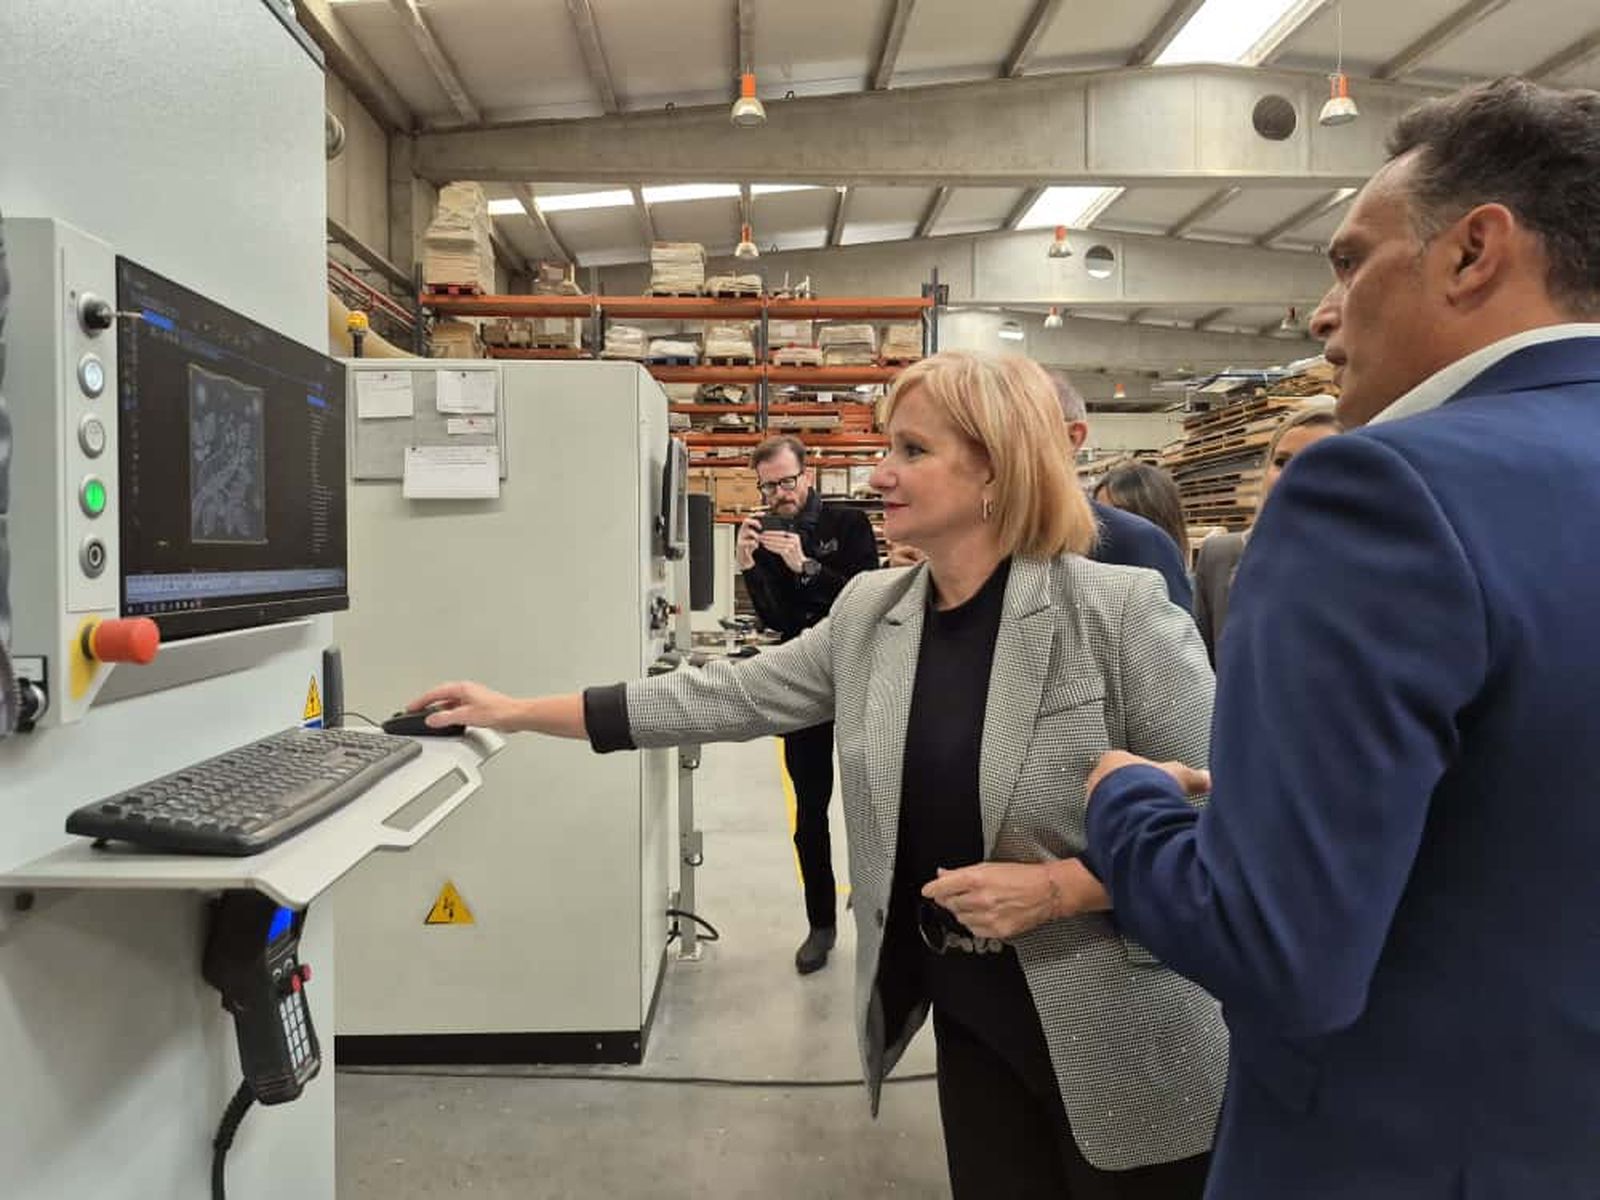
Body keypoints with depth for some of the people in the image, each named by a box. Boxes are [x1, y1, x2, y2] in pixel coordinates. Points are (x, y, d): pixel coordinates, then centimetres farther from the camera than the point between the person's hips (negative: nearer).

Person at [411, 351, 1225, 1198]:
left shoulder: (1121, 613, -18)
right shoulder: (868, 615, -2)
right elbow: (727, 697, 2)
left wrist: (1058, 887, -24)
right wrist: (520, 712, 3)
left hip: (1117, 1046, -4)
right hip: (968, 1019, 4)